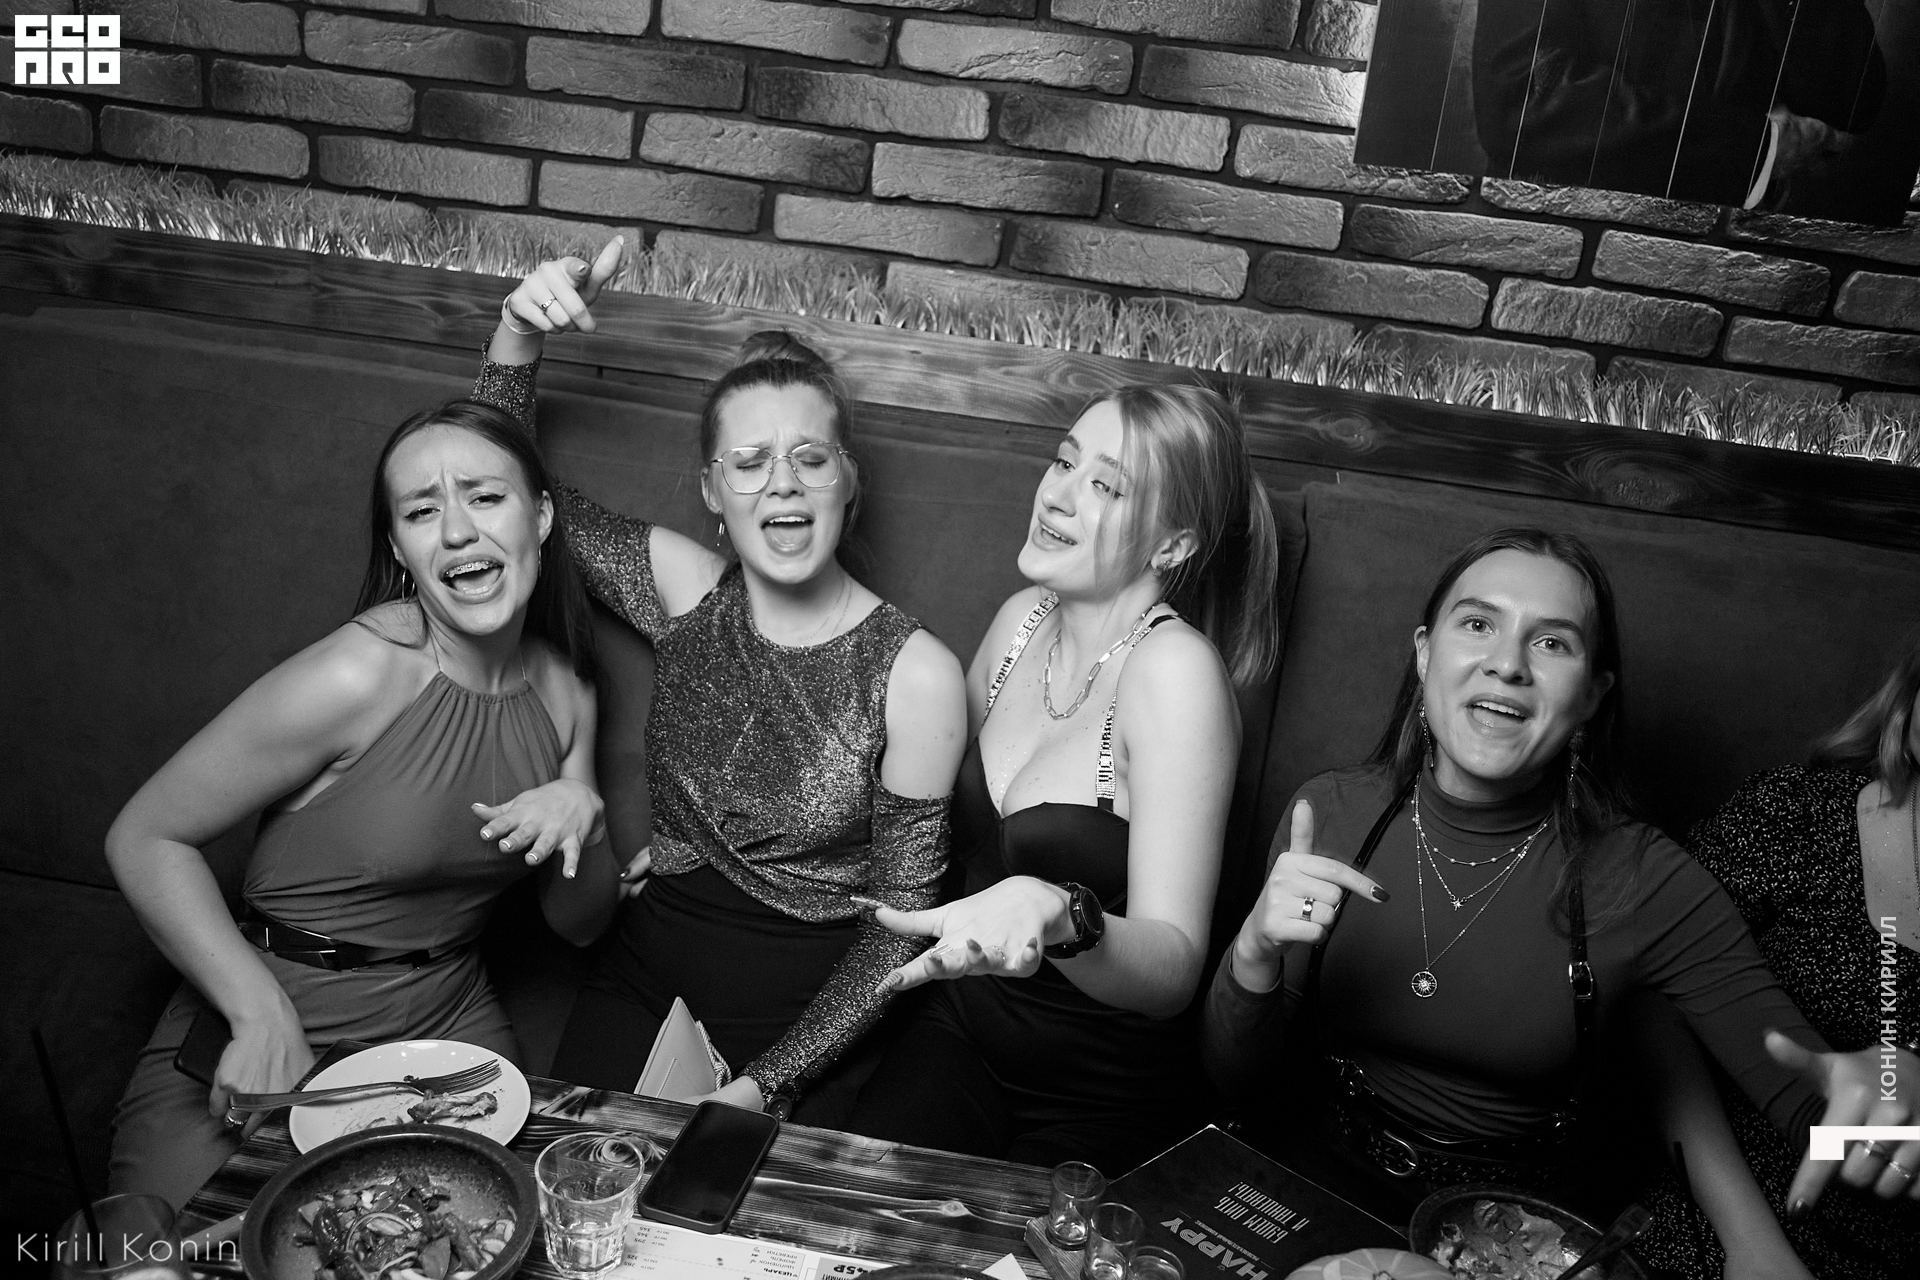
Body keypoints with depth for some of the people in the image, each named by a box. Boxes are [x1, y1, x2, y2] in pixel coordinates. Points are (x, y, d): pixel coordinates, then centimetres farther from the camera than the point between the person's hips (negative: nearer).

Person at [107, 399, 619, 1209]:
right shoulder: (359, 678, -21)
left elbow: (580, 924, 5)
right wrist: (263, 1015, -23)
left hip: (449, 1021, 4)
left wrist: (581, 822, -15)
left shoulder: (564, 687, -2)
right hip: (277, 1026, -4)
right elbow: (145, 840, -14)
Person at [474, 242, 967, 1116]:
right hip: (644, 974, 3)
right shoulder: (685, 589, -5)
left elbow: (899, 920, -10)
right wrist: (520, 334, -13)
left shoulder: (915, 676, -15)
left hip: (803, 1011, -3)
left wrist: (767, 1083, -14)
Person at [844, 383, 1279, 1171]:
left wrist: (1055, 914, -46)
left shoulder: (1175, 668, -21)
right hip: (960, 1029, 5)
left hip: (1101, 1106, -4)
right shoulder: (1023, 618, -1)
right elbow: (929, 810, 16)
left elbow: (1174, 968, -27)